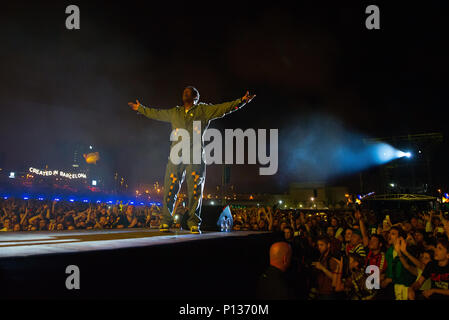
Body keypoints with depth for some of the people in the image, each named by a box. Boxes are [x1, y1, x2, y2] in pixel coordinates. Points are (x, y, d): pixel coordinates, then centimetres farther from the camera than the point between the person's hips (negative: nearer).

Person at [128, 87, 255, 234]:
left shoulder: (203, 110, 12)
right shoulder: (174, 112, 23)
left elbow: (223, 108, 3)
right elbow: (156, 113, 35)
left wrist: (241, 101, -8)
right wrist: (140, 108, 41)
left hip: (195, 156, -3)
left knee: (195, 191, -6)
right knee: (170, 189, -2)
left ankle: (194, 224, 1)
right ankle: (165, 222, 5)